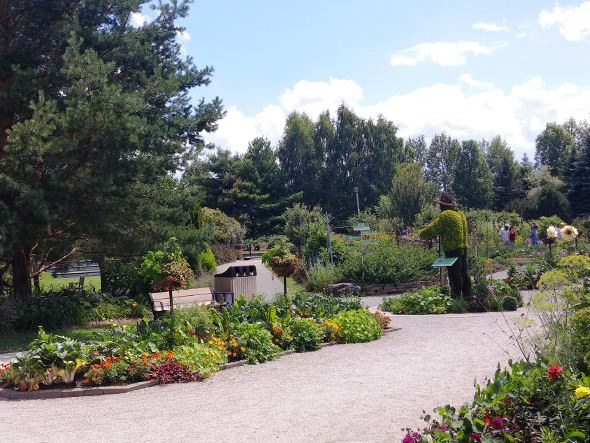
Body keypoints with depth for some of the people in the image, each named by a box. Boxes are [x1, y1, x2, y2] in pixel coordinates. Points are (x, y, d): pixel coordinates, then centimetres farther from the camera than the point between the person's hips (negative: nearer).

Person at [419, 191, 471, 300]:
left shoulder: (446, 215, -11)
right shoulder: (461, 214, 15)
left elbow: (433, 229, -11)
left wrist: (421, 234, 7)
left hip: (453, 250, -8)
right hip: (463, 247, 8)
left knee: (455, 275, -6)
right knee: (464, 273, 14)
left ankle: (456, 298, -5)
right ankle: (467, 296, 20)